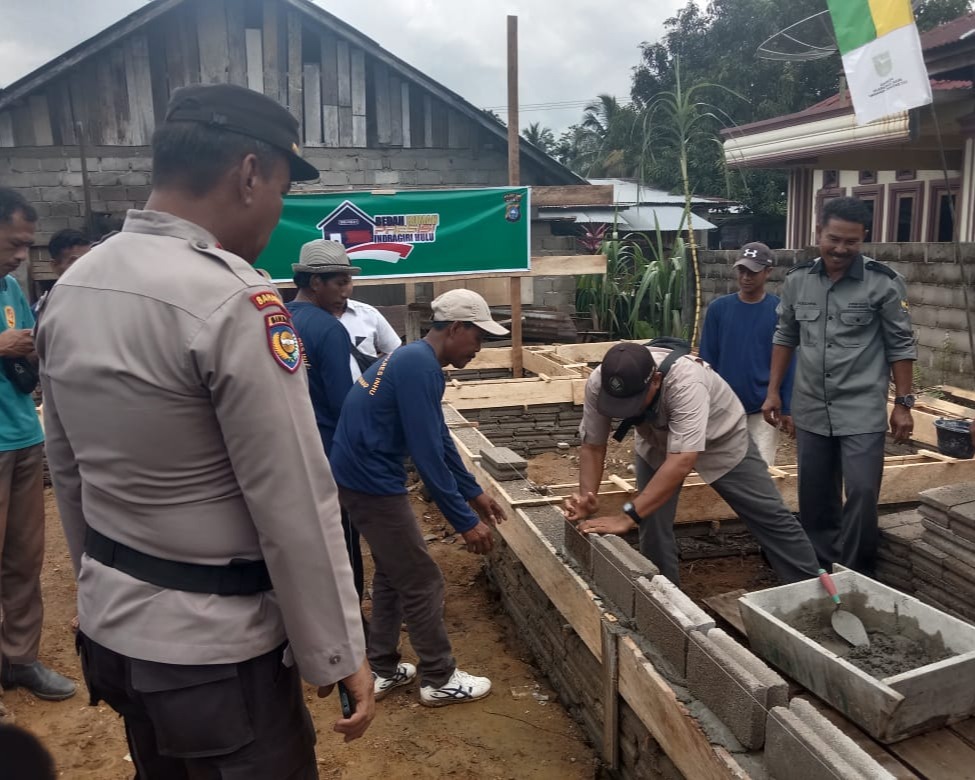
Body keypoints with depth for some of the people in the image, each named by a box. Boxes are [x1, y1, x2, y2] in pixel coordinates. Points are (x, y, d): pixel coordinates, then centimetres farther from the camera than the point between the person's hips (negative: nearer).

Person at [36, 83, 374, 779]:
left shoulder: (69, 287, 2)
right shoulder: (234, 301, -24)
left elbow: (67, 472, 10)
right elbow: (294, 505, -21)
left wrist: (105, 588, 21)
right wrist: (338, 654, -11)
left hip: (109, 627, 8)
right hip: (212, 647, -8)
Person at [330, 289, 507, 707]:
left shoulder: (415, 359, 12)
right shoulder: (420, 367, -20)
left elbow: (440, 438, 18)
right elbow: (428, 454, -23)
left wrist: (474, 493, 21)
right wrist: (465, 520, -17)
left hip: (360, 476, 10)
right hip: (372, 482, -10)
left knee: (392, 573, 21)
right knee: (422, 581, 3)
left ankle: (383, 670, 32)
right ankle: (439, 680, 18)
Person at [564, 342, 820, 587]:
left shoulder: (685, 382, -45)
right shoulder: (598, 384, -30)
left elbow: (682, 461, -50)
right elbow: (592, 446, -18)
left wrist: (627, 517, -52)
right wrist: (586, 497, -35)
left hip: (720, 438, -3)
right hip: (656, 443, 3)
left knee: (770, 516, 4)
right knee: (652, 525, -5)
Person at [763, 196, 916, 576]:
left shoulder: (884, 283, -9)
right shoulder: (797, 280, 1)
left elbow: (901, 346, -4)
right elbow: (785, 338, 11)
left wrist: (903, 404, -6)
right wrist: (773, 391, 8)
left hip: (863, 411, -3)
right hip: (811, 409, 4)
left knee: (862, 493, -7)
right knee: (815, 495, 12)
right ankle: (821, 570, 27)